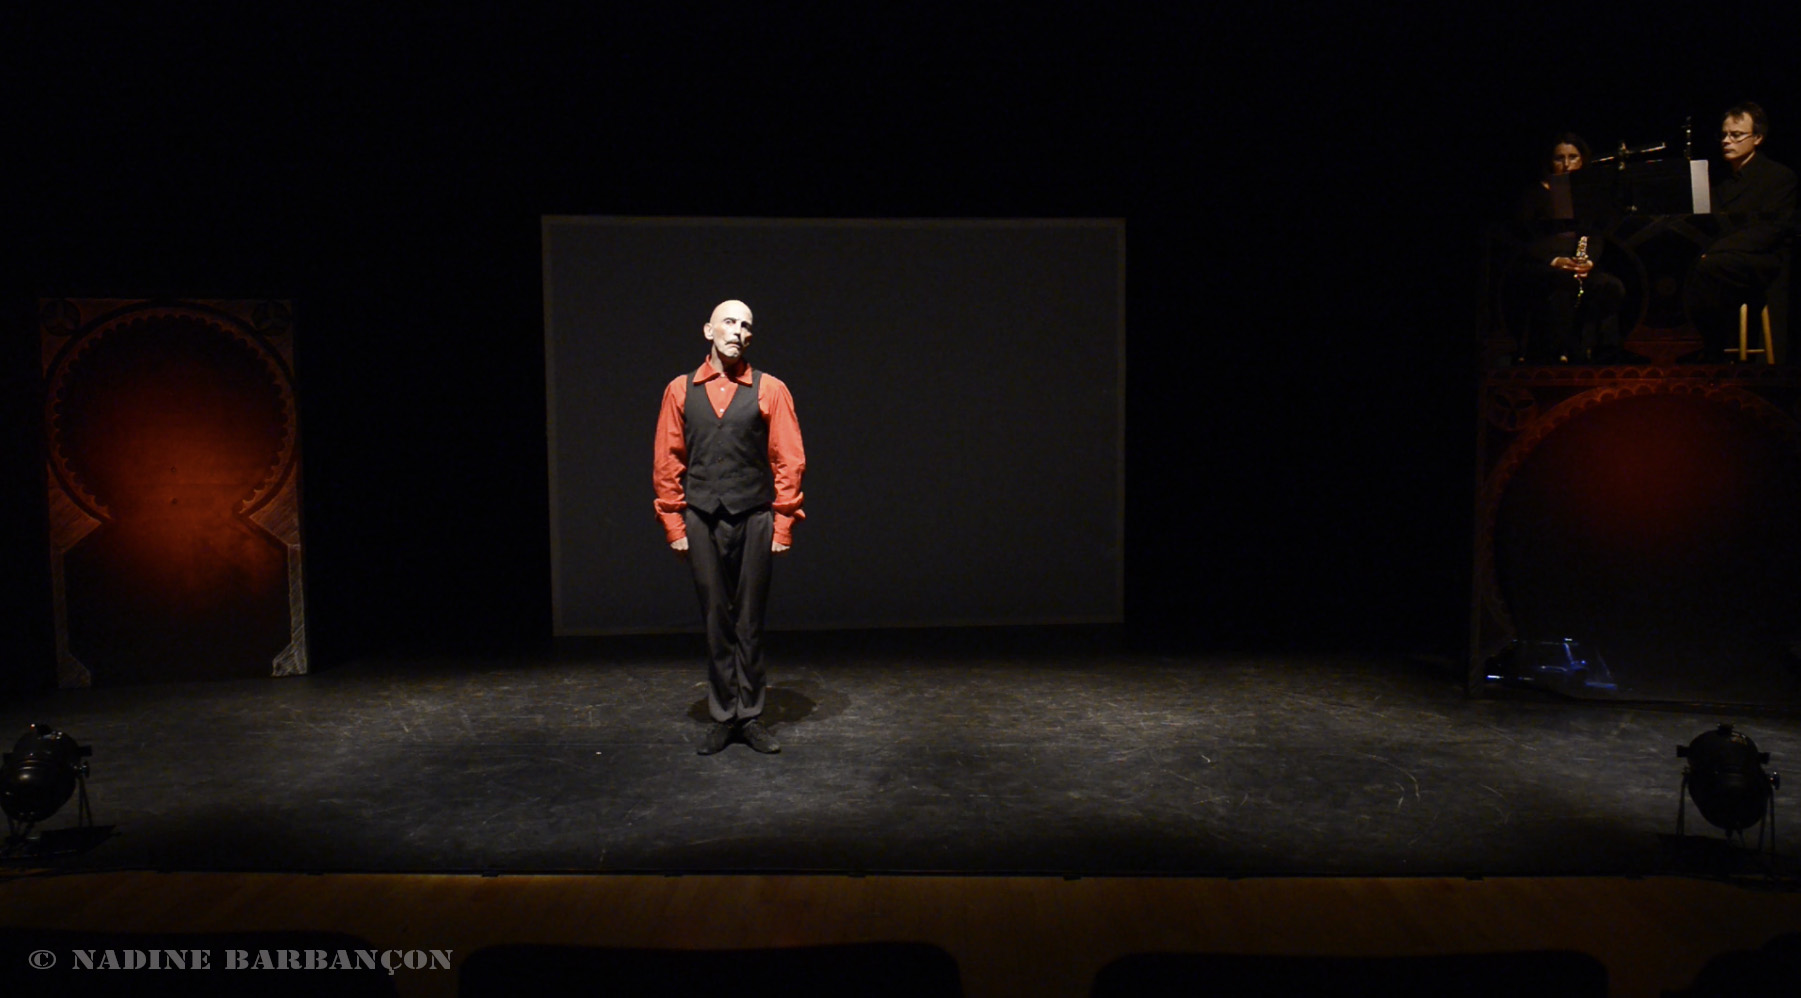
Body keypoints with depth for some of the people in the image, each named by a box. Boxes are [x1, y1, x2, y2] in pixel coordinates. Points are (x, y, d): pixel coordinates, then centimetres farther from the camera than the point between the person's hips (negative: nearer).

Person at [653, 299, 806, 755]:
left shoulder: (770, 390, 2)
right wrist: (674, 524, 2)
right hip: (702, 519, 1)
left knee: (749, 622, 5)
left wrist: (783, 524, -3)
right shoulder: (680, 391, 6)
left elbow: (788, 461, 1)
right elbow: (667, 463, 7)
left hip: (753, 517, -1)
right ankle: (722, 716, 16)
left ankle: (750, 716, 14)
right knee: (715, 620, 7)